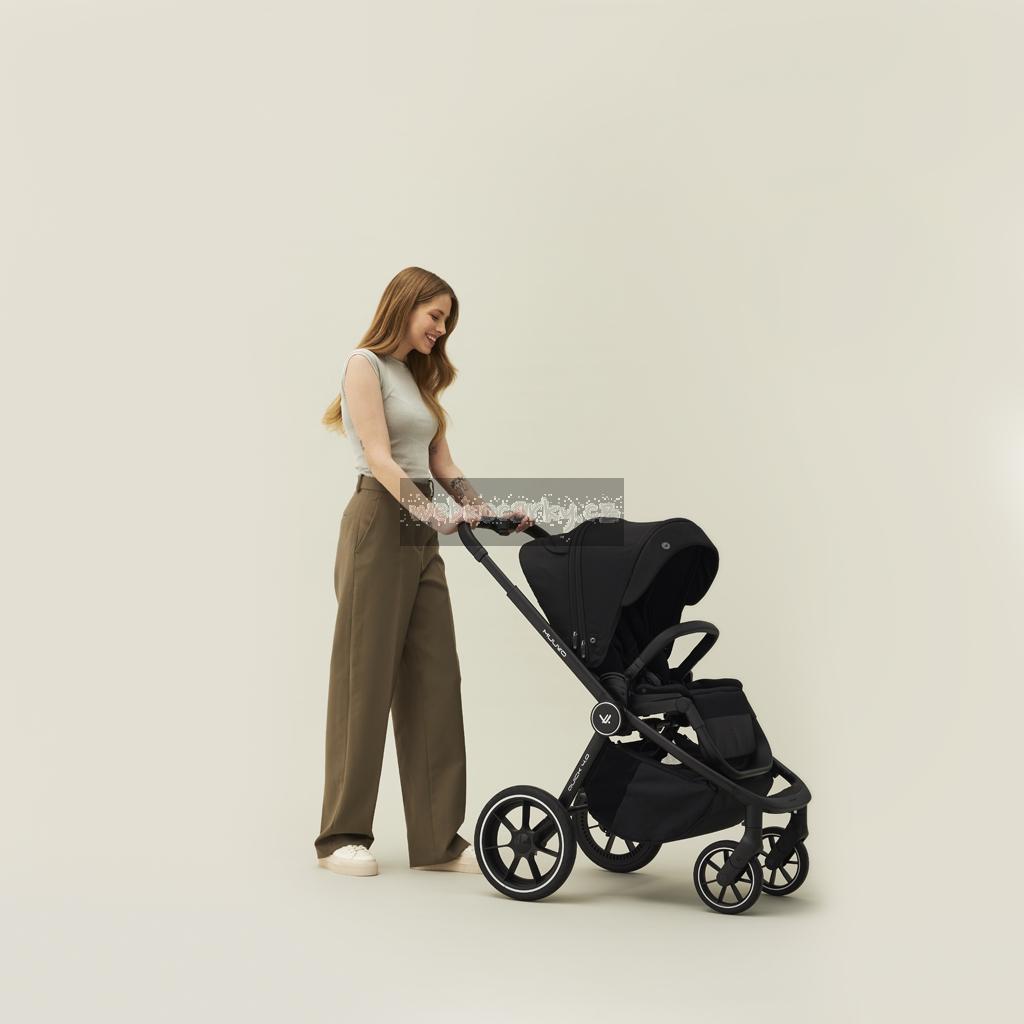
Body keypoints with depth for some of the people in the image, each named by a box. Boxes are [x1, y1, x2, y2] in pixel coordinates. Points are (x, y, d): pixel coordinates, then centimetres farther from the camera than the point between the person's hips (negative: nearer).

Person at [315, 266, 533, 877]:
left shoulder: (418, 377, 22)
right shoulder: (365, 364, -2)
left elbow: (443, 464, 15)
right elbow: (380, 458, -14)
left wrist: (490, 511, 1)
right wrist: (431, 511, -26)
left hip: (421, 537, 8)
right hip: (380, 525, -8)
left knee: (434, 680, 3)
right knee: (367, 681, -3)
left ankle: (438, 838, 9)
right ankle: (342, 835, 10)